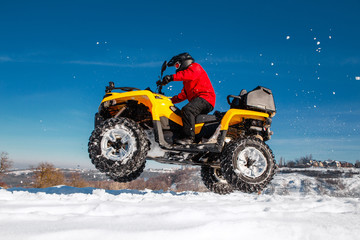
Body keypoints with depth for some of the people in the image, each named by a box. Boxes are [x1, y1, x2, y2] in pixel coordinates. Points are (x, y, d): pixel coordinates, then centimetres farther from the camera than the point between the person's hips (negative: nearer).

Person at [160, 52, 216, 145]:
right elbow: (184, 94, 31)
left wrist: (172, 77, -29)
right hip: (198, 100, 10)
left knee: (187, 110, -31)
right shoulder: (186, 79, 32)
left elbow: (190, 74, -20)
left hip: (205, 97, -10)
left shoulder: (195, 67, 4)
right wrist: (171, 100, 19)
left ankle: (189, 137, -38)